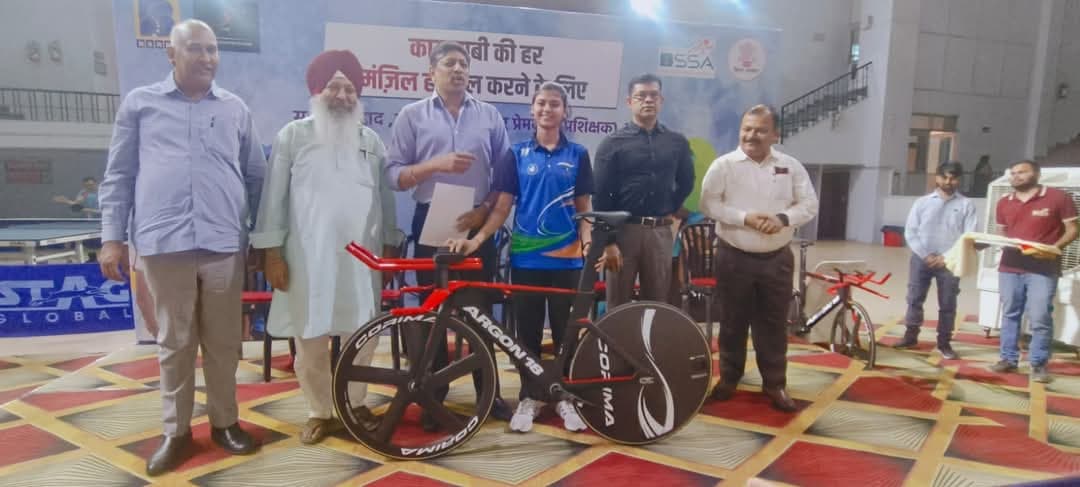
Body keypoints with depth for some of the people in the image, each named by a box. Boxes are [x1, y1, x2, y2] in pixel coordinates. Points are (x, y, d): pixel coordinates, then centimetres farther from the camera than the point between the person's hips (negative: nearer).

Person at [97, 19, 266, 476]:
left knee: (223, 342, 9)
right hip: (163, 243, -1)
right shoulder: (140, 103, 8)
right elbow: (119, 175, 8)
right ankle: (175, 431, 22)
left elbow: (257, 175, 14)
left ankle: (224, 421, 25)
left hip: (223, 244, 1)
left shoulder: (235, 108, 12)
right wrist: (112, 237, 3)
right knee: (174, 342, 8)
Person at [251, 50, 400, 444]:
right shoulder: (293, 135, 2)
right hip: (308, 257, -2)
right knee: (311, 339, 4)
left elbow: (385, 198, 12)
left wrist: (390, 247, 10)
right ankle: (320, 411, 20)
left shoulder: (371, 140, 11)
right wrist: (272, 253, -5)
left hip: (360, 256, 2)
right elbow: (274, 196, 0)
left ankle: (356, 403, 26)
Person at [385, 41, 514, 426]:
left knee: (481, 309, 7)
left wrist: (484, 210, -9)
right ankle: (434, 396, 16)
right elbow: (394, 175, -3)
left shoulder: (490, 116, 7)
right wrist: (436, 165, -17)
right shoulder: (412, 115, 3)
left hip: (477, 224, 1)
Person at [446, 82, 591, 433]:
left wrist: (588, 241, -11)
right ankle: (529, 397, 20)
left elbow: (583, 208, 7)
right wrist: (476, 239, -13)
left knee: (565, 331, 7)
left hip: (566, 257, 0)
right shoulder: (518, 154, 4)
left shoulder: (577, 155, 5)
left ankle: (566, 396, 21)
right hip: (526, 257, 0)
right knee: (528, 332, 7)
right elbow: (502, 207, 0)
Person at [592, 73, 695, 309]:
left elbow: (686, 182, 23)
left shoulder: (677, 142, 9)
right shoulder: (613, 143, -1)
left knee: (658, 302, 9)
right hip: (624, 230, -3)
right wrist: (607, 241, -10)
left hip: (660, 232, 3)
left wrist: (671, 210, 10)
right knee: (618, 304, 4)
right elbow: (601, 197, -5)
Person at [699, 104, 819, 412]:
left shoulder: (791, 166, 4)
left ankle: (775, 384, 19)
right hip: (734, 258, -2)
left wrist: (783, 218, -16)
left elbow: (810, 205, 4)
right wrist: (744, 218, -19)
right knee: (733, 322, 8)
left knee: (774, 324, 8)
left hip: (777, 259, 2)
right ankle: (728, 378, 23)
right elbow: (708, 204, -8)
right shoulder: (724, 165, -4)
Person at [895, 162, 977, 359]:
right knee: (914, 299, 5)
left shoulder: (966, 205, 2)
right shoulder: (922, 202, 5)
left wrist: (946, 257, -12)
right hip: (921, 258, 1)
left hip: (949, 261, -1)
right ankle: (911, 336, 18)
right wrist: (926, 255, -9)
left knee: (947, 304, 4)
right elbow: (910, 232, 1)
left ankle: (944, 342, 15)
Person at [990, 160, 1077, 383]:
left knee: (1040, 318, -5)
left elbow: (1072, 229, -4)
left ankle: (1039, 364, 8)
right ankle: (1008, 359, 18)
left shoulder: (1058, 197, -4)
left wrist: (1054, 249, -19)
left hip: (1043, 269, -4)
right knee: (1009, 315, 9)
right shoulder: (1004, 203, 10)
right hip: (1010, 267, 4)